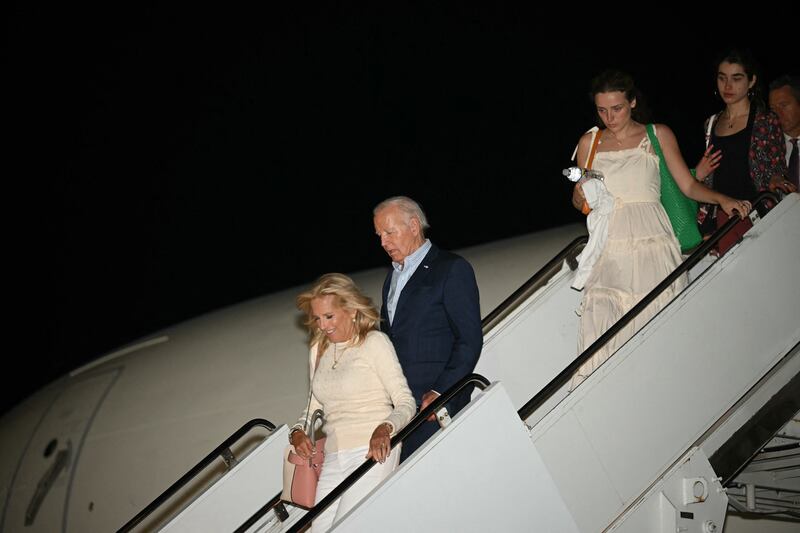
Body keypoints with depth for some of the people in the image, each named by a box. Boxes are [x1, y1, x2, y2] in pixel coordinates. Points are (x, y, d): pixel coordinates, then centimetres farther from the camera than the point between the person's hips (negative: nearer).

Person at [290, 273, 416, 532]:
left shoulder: (375, 342, -3)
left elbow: (406, 403, -6)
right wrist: (298, 431, 3)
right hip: (333, 459, 6)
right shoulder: (318, 350, 17)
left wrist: (384, 428, -25)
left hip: (372, 453, -6)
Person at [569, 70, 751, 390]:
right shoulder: (589, 143, 15)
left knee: (653, 323, -15)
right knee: (600, 320, -17)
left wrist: (722, 199, -8)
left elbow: (688, 185, 10)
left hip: (651, 244, -1)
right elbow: (578, 198, 22)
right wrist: (583, 197, -1)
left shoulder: (658, 135, 11)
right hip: (610, 249, 1)